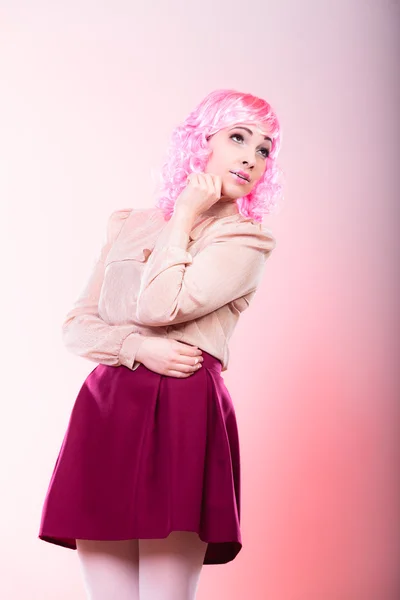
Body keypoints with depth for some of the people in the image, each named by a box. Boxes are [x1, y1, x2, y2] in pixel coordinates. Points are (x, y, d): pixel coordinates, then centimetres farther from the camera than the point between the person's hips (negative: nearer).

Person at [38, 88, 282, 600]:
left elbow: (158, 307, -10)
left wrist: (186, 215, 1)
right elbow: (76, 325, 13)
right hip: (104, 410, 4)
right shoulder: (126, 225, 18)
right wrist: (139, 348, -7)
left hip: (182, 415, -4)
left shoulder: (247, 241, 5)